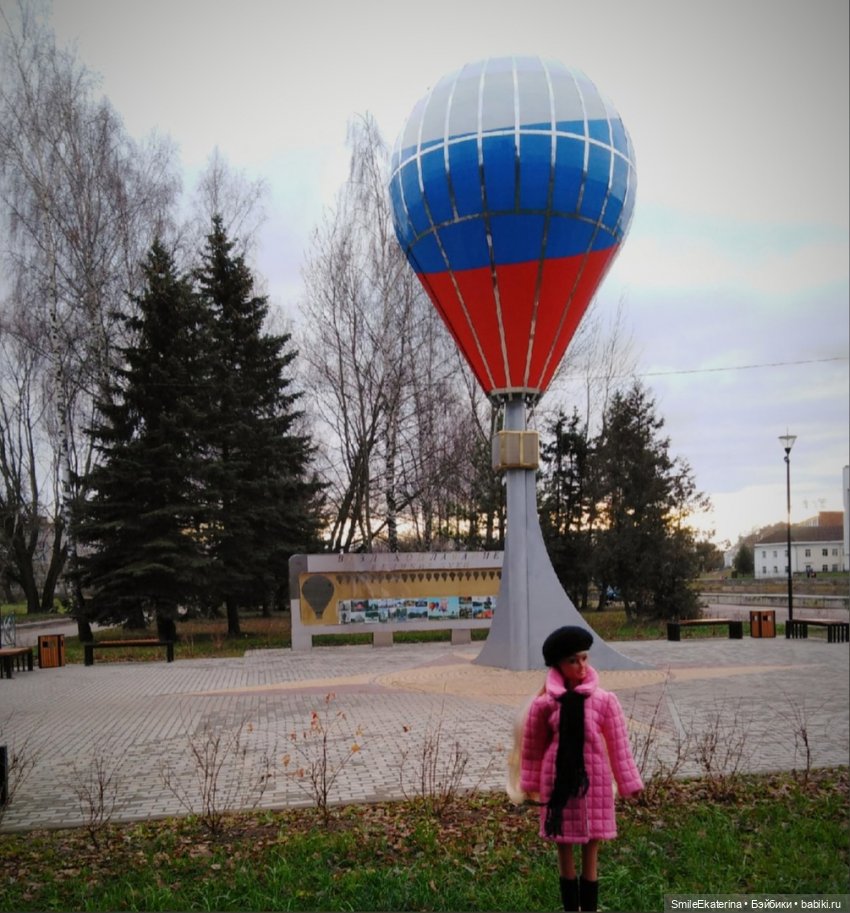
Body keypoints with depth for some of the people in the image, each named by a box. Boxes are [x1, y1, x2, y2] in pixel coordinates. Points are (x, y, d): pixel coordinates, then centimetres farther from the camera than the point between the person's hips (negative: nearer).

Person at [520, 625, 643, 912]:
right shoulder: (544, 703, -5)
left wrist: (629, 783, 2)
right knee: (564, 851, 10)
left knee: (590, 854, 6)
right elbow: (533, 747, 6)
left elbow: (618, 745, 0)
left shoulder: (604, 700, -6)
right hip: (557, 782, 1)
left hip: (593, 781, 0)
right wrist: (530, 784, 11)